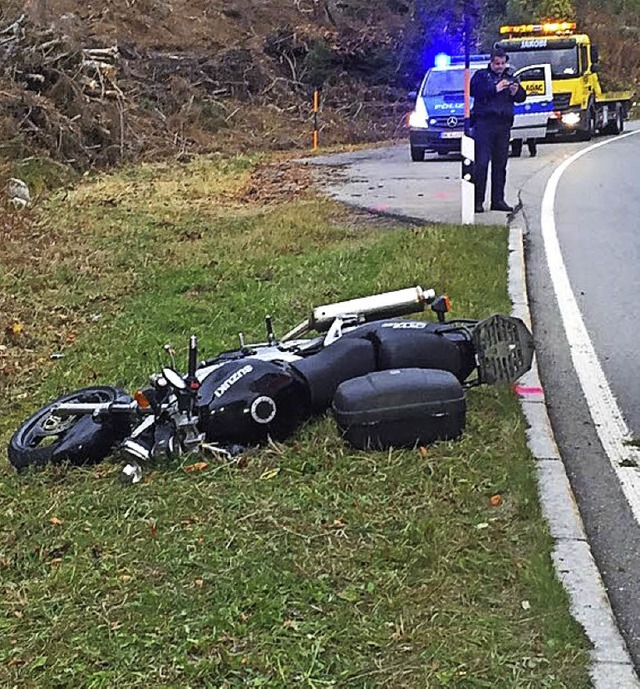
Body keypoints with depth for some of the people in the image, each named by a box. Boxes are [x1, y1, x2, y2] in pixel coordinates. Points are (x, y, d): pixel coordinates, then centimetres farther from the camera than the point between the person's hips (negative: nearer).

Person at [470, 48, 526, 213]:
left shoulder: (510, 78, 21)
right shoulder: (481, 75, 7)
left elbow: (522, 97, 16)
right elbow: (474, 90, -10)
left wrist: (515, 92, -6)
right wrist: (495, 89, -16)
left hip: (504, 125, 5)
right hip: (484, 123, -5)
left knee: (500, 164, 7)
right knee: (481, 163, -9)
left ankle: (498, 200, 11)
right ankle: (477, 201, -8)